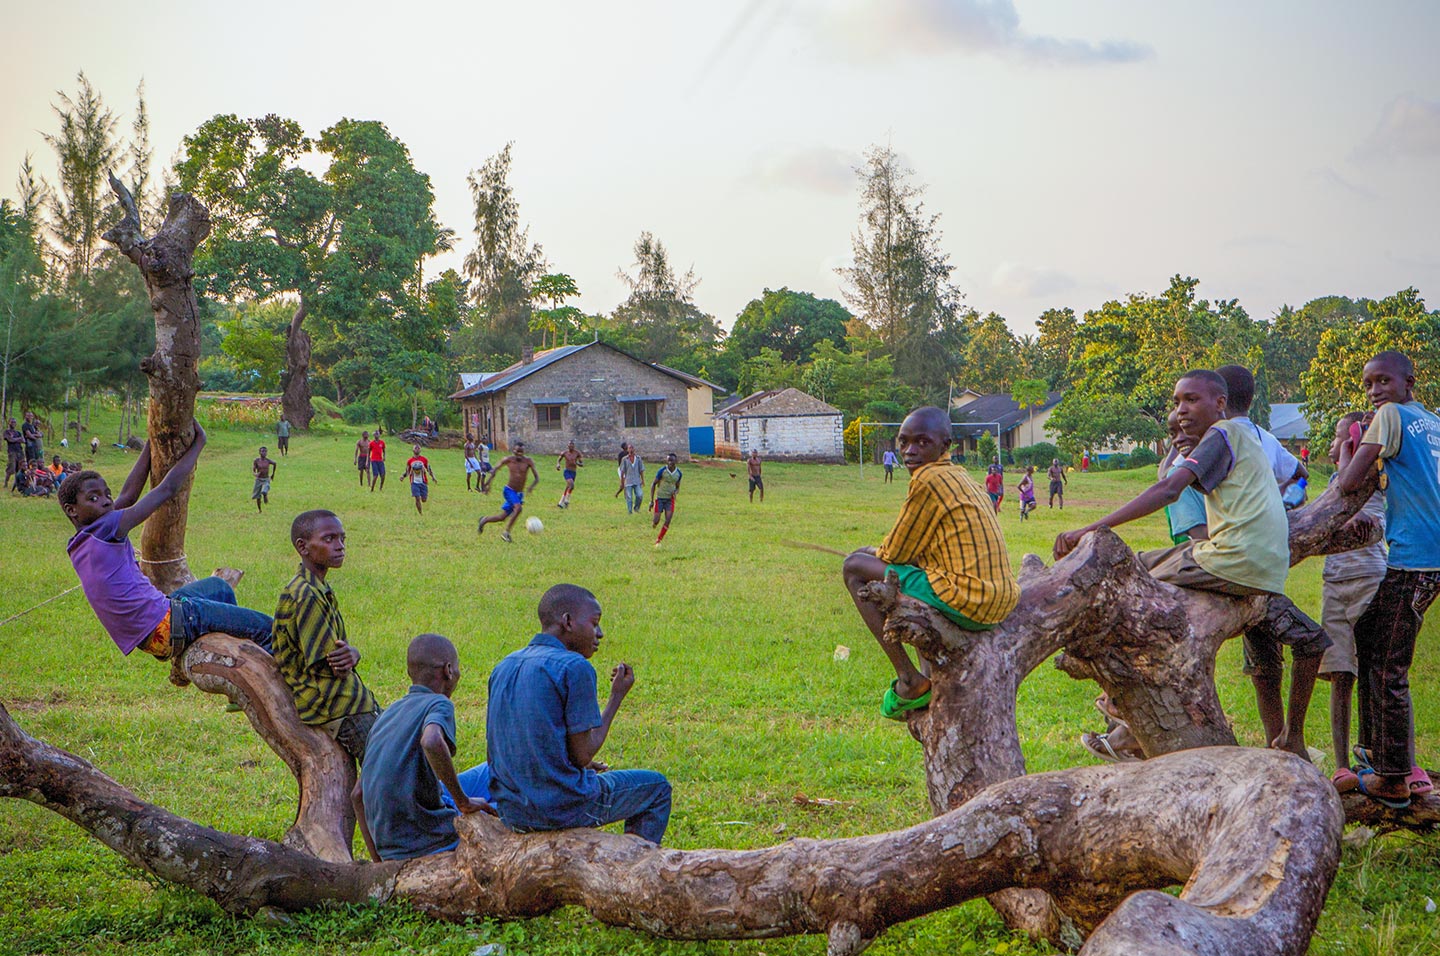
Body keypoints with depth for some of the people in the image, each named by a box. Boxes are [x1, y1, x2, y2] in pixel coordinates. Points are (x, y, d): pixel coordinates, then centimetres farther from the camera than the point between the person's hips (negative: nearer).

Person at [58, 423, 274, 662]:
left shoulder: (76, 547, 9)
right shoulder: (105, 529, -18)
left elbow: (129, 494, 15)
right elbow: (168, 488, -13)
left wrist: (152, 442, 17)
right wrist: (199, 442, -1)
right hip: (167, 627, -11)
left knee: (219, 587, 34)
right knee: (266, 628, -6)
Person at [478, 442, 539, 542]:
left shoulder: (528, 461, -7)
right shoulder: (508, 459, -8)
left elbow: (537, 478, -11)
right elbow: (496, 470, 8)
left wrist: (532, 486, -31)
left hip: (520, 493, 3)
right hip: (509, 490, -3)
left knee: (502, 517, 9)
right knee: (518, 508, -30)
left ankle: (484, 520, 37)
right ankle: (506, 532, -17)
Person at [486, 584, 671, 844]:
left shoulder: (504, 667, 8)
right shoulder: (575, 668, -15)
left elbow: (492, 754, 11)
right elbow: (582, 754, -15)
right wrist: (617, 697, -3)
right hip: (564, 809, -7)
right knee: (657, 787, 14)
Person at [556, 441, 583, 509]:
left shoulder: (577, 453, -3)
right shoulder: (564, 453, -3)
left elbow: (582, 465, -1)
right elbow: (558, 459, 17)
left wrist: (576, 463, -21)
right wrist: (558, 464, -5)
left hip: (573, 473, 3)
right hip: (567, 472, -3)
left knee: (567, 489, 11)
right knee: (572, 485, -26)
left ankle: (561, 503, 27)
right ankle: (567, 500, -8)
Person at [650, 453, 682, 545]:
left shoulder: (678, 473, 1)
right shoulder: (662, 471, -11)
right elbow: (653, 484, -3)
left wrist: (675, 492, -12)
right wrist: (651, 500, -7)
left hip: (670, 499, 2)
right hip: (660, 498, -2)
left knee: (668, 521, -12)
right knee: (656, 521, -6)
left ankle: (658, 541, -2)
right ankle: (652, 524, 32)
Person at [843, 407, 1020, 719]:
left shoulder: (928, 480, -10)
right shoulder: (958, 476, 18)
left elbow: (895, 552, -2)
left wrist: (868, 554, 18)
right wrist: (879, 553, 24)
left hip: (966, 603, -10)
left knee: (855, 568, -2)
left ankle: (909, 680, -6)